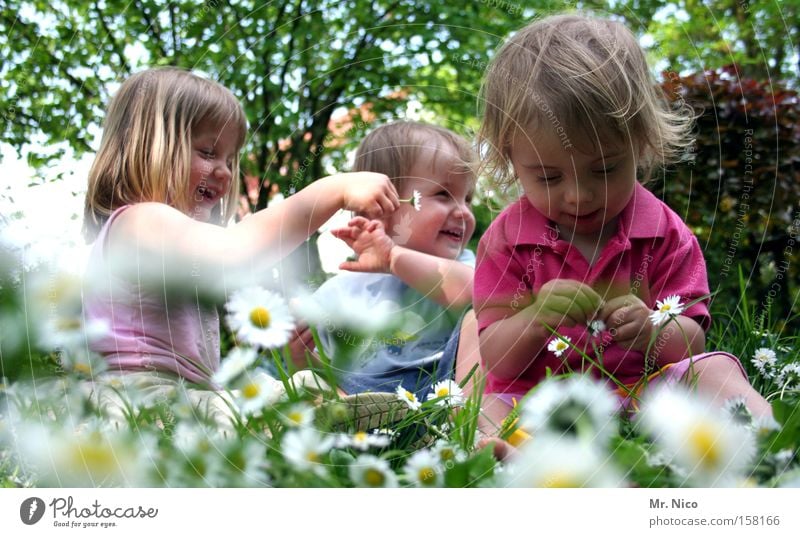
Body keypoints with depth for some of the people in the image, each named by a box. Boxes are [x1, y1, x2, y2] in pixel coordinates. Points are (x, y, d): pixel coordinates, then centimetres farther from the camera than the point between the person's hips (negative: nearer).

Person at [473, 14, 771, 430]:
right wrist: (534, 321, -28)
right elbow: (496, 362, -4)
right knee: (485, 409, -32)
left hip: (644, 388, 2)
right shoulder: (506, 240, -2)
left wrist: (654, 331, -25)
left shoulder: (663, 232, 1)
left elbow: (692, 341, 0)